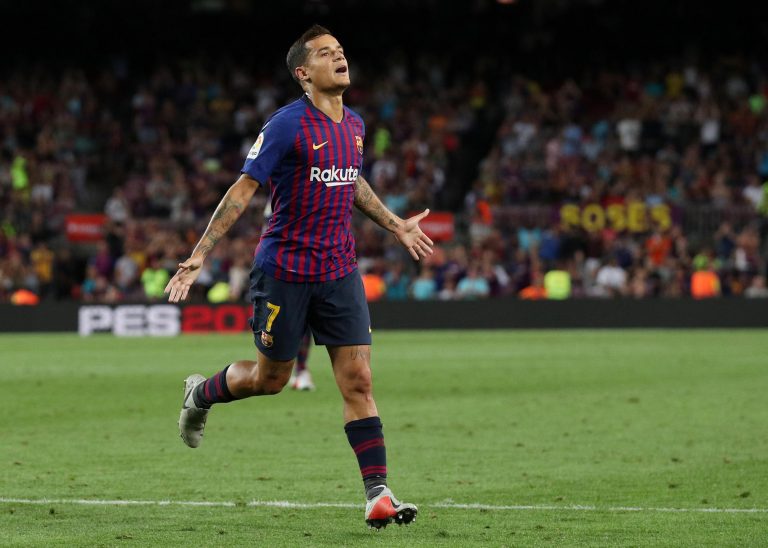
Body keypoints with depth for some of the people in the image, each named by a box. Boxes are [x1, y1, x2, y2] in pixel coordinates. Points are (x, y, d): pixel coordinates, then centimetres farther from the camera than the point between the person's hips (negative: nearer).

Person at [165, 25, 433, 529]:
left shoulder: (354, 125, 7)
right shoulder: (287, 125, -14)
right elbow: (243, 190, -12)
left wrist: (396, 225, 31)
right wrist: (199, 257, -15)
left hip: (340, 271, 5)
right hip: (285, 270, -5)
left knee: (358, 381, -5)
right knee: (271, 378, 9)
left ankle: (378, 495, -8)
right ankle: (201, 394, 41)